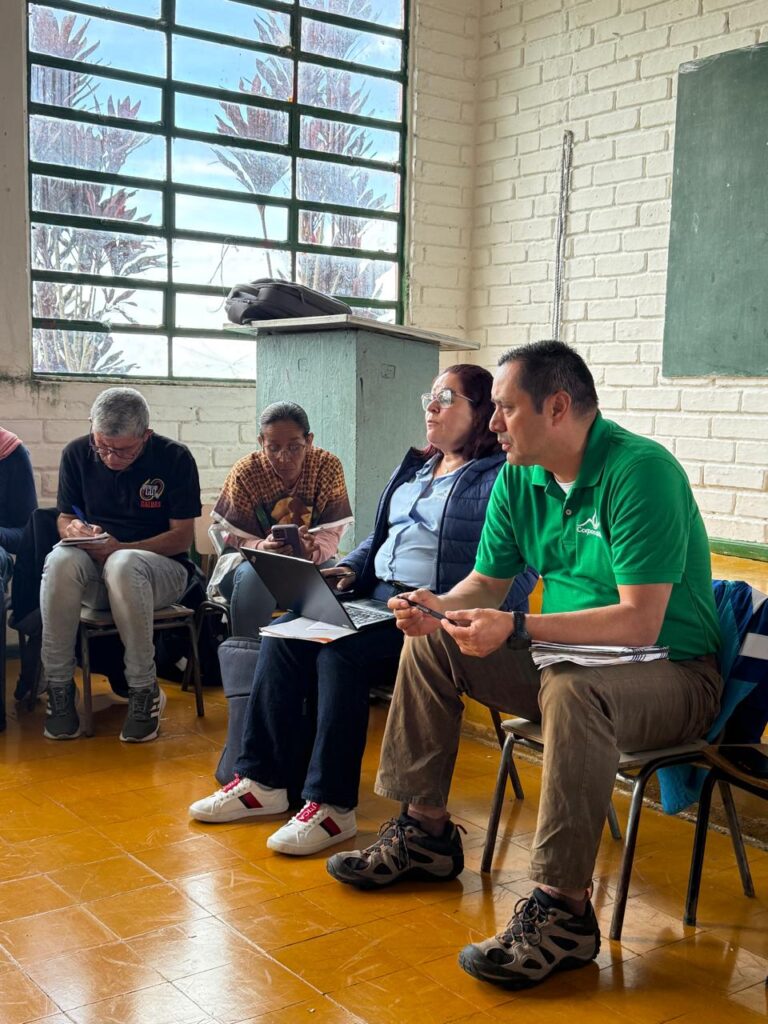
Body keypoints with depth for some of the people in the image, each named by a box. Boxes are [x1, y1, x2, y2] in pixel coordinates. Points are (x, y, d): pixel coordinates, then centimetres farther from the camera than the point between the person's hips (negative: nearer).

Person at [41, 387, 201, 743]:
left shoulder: (174, 458, -6)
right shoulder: (77, 453, 4)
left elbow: (182, 537, -7)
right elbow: (64, 518, 11)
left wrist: (121, 549, -21)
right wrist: (73, 529, -15)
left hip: (161, 567, -3)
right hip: (92, 566, 3)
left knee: (122, 566, -40)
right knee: (60, 561, -34)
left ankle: (144, 691, -25)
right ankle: (58, 687, -20)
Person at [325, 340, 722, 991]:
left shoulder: (639, 472, -23)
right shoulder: (519, 479, 2)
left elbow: (639, 622, -30)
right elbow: (488, 582, 10)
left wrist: (517, 628, -37)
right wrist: (441, 608, -13)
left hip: (673, 674, -8)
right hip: (568, 654, 8)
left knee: (571, 687, -39)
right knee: (430, 645, 3)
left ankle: (563, 911, -28)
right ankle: (426, 833, 12)